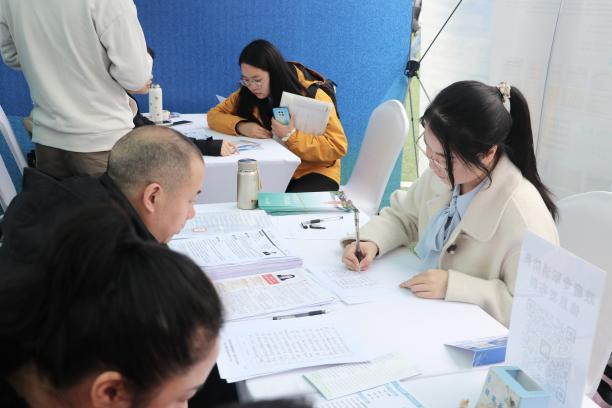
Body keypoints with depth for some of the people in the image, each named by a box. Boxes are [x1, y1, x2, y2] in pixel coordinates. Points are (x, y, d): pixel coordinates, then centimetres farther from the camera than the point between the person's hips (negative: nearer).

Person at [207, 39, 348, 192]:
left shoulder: (313, 96, -14)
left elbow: (338, 146, -18)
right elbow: (214, 115, 5)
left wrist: (291, 137, -28)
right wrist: (241, 126, -15)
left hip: (314, 173, -4)